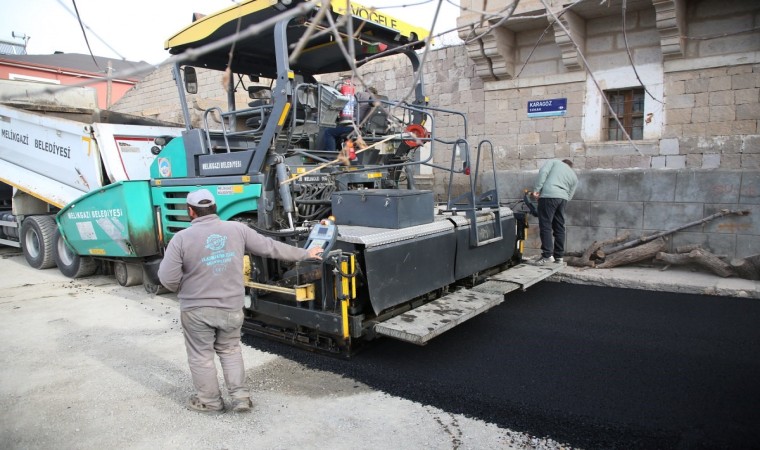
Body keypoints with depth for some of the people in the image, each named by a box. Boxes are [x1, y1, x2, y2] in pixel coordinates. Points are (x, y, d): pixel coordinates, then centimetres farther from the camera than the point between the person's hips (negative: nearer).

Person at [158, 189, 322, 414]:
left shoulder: (182, 238, -11)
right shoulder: (237, 229, -4)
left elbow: (167, 278, -12)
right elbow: (270, 247, 2)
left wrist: (182, 290, 12)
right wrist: (305, 254, 12)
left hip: (197, 310, -3)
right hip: (231, 307, 3)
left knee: (201, 356, 15)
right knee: (230, 350, 21)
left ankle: (209, 401, 27)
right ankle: (240, 396, 20)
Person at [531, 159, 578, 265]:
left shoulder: (554, 162, 18)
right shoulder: (574, 177, 27)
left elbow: (543, 172, -1)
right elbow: (569, 196, 20)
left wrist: (537, 189, -5)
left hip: (549, 195, -5)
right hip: (563, 199, 5)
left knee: (545, 226, -6)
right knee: (559, 227, 12)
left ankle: (547, 255, -11)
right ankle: (559, 256, 16)